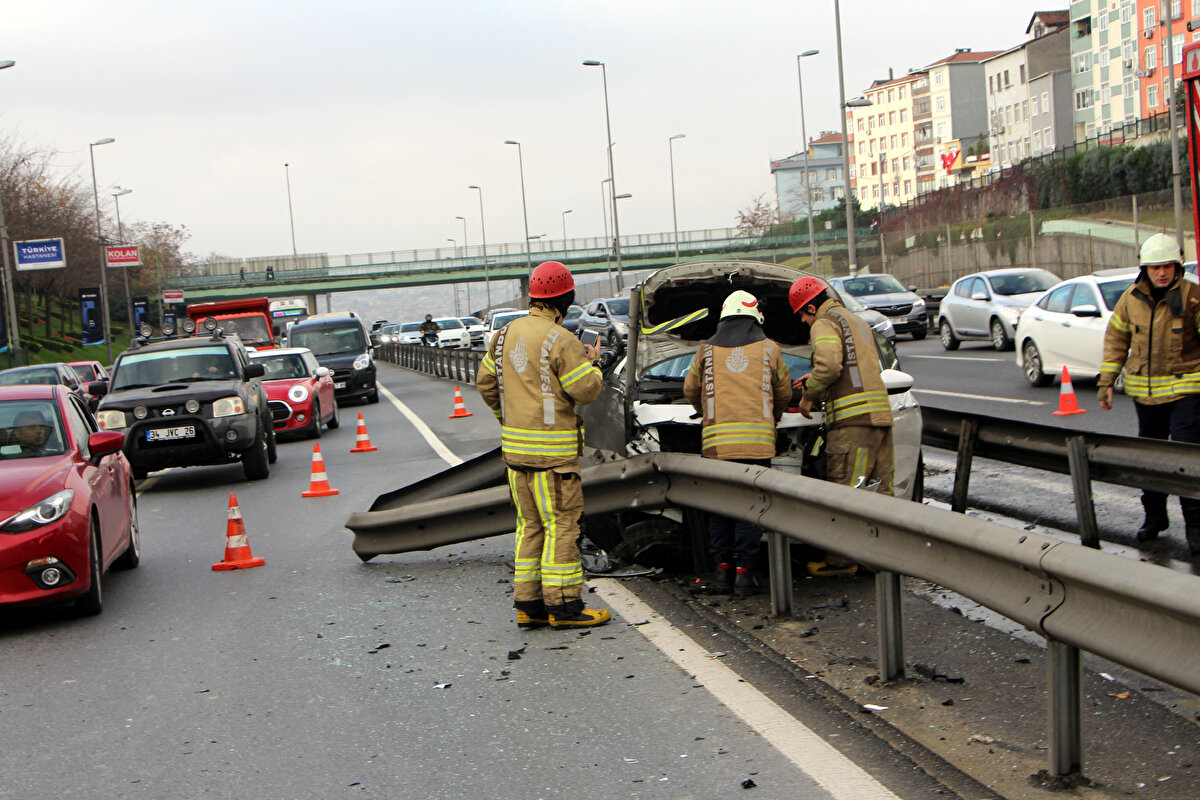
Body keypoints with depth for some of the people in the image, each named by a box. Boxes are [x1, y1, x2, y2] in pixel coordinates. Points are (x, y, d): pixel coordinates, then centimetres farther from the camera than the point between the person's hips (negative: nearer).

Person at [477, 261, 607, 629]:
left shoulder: (506, 333, 8)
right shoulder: (560, 340, -15)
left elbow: (486, 381, 16)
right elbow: (586, 390, -14)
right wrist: (591, 362, 5)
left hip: (514, 446, 7)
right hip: (552, 449, -7)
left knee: (530, 523, 13)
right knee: (561, 523, -2)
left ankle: (528, 603, 16)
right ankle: (562, 604, 0)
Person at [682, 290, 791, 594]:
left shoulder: (706, 350, 11)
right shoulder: (769, 349, 10)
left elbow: (690, 390, 21)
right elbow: (784, 393, 19)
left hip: (716, 440, 1)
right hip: (758, 438, -1)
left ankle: (723, 567, 11)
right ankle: (745, 570, -1)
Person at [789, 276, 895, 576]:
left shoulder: (824, 324, -3)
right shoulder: (857, 321, 26)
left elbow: (829, 365, -18)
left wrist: (808, 396, -4)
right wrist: (814, 381, 30)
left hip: (852, 419, -9)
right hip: (880, 415, 9)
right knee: (879, 491, 10)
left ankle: (841, 559, -3)